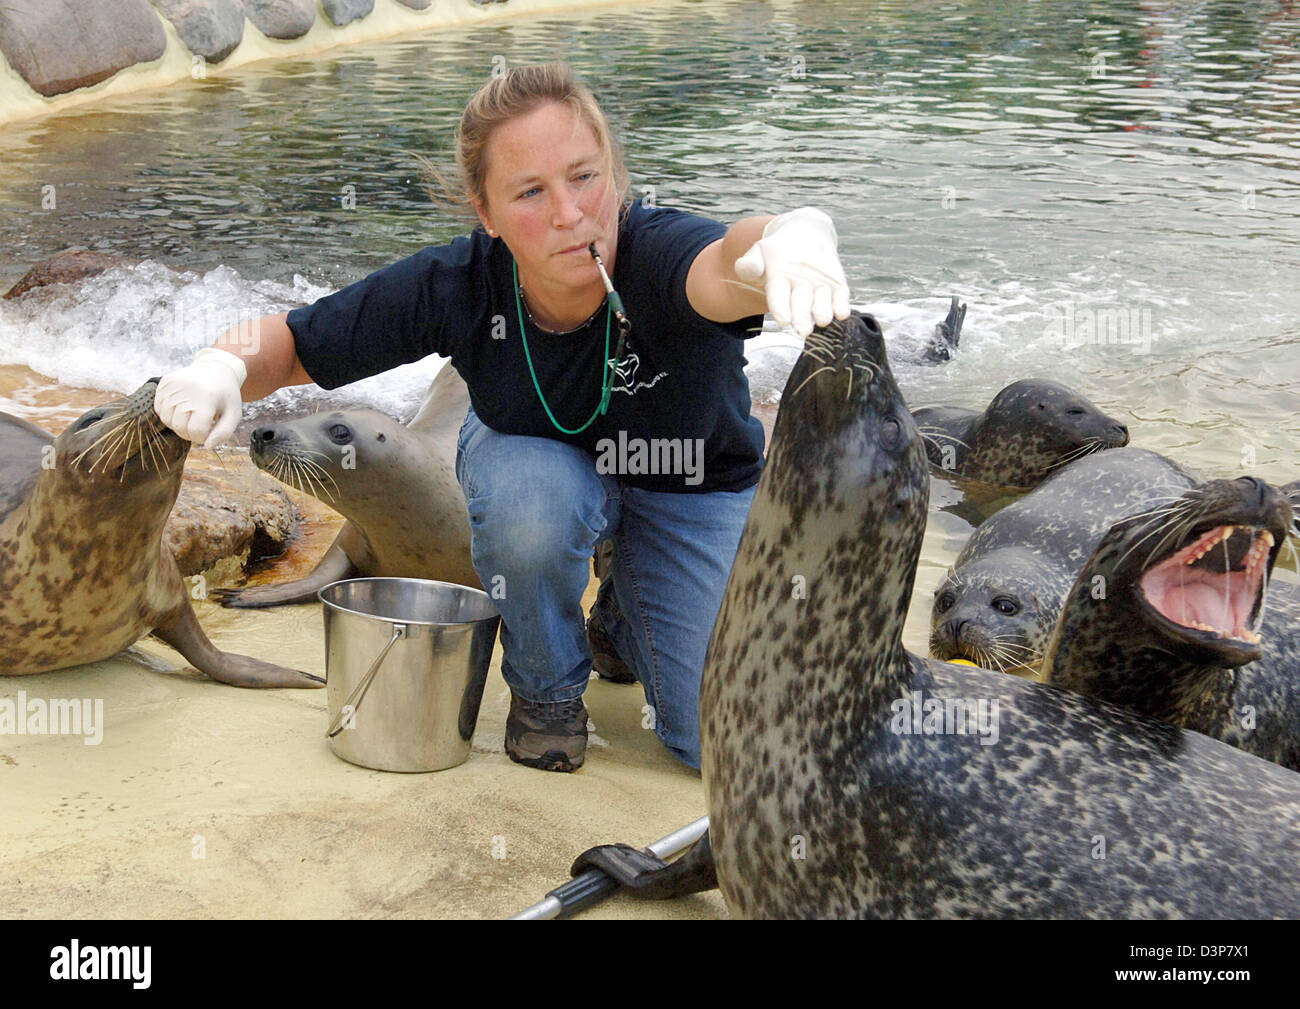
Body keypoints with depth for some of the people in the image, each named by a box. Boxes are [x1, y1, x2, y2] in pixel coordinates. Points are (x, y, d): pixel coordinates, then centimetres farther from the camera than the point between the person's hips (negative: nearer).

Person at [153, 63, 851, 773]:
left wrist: (790, 239, -87)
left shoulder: (657, 253, -38)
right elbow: (285, 345, -18)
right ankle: (546, 686, -4)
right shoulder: (455, 285, -29)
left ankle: (628, 613, 21)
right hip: (540, 460, 1)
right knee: (529, 495, -38)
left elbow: (724, 266, -63)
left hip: (693, 492, -1)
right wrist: (220, 367, -41)